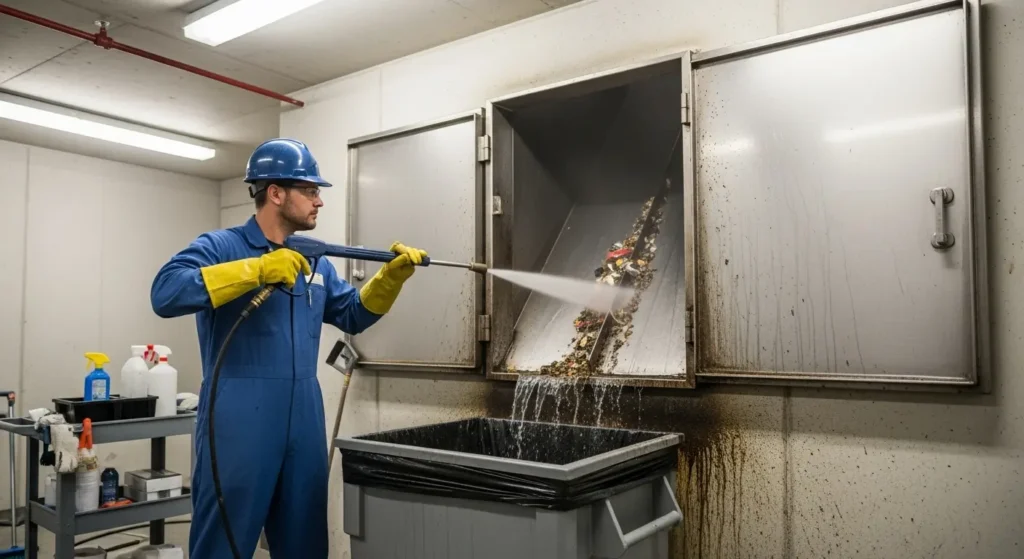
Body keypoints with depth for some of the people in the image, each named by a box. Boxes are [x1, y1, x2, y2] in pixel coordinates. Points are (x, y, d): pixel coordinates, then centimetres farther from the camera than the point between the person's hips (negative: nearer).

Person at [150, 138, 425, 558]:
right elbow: (166, 292, -21)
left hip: (304, 426, 6)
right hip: (239, 427, -6)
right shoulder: (220, 247, -5)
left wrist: (391, 277, 5)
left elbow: (354, 315, 21)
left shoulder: (316, 263, 14)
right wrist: (257, 268, -25)